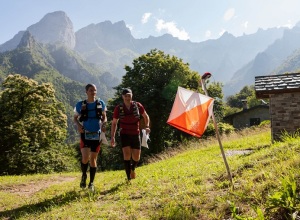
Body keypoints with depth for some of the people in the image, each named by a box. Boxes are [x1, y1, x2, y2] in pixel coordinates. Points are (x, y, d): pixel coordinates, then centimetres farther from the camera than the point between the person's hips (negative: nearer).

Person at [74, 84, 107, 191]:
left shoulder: (101, 103, 3)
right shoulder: (80, 105, -1)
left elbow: (104, 117, 13)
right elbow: (75, 118, 10)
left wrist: (103, 124, -8)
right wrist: (78, 125, -11)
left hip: (96, 134, 2)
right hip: (85, 134, -1)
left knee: (93, 159, 6)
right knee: (85, 157, -17)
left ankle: (91, 183, 19)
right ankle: (84, 175, 13)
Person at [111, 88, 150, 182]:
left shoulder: (138, 106, -6)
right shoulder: (118, 108, -8)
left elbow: (146, 116, 9)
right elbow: (114, 123, 1)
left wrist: (147, 126, -9)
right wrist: (112, 137, -6)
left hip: (135, 134, 2)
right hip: (124, 134, -2)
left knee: (136, 157, 4)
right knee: (127, 154, -20)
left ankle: (133, 168, 40)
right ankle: (129, 178, -12)